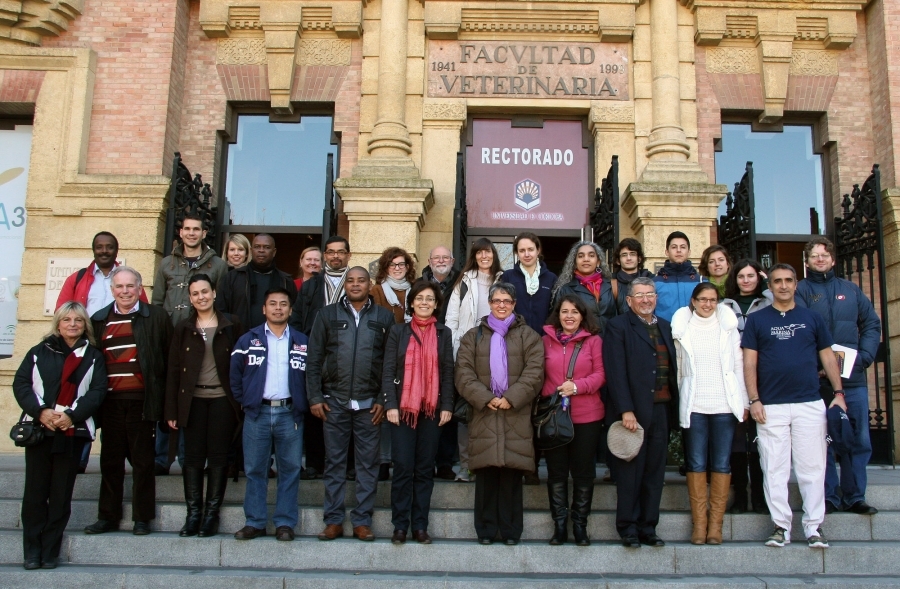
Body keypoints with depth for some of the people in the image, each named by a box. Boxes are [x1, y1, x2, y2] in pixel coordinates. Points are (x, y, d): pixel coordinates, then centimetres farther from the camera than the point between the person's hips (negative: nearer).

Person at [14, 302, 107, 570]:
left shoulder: (93, 357, 8)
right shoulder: (39, 352, 11)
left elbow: (97, 391, -2)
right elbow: (20, 384, 2)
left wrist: (72, 415, -15)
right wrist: (40, 411, -14)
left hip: (72, 432, -1)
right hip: (38, 429, 1)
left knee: (61, 494, 2)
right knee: (35, 491, 2)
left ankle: (50, 551, 10)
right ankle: (32, 551, 11)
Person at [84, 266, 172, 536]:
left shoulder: (156, 317, 2)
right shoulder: (99, 320, 11)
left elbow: (169, 357, 0)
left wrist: (166, 398, -5)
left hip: (141, 400, -3)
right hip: (110, 401, 3)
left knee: (142, 461, 4)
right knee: (110, 460, 10)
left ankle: (142, 518, 13)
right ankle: (108, 516, 21)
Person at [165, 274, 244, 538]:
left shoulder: (231, 325, 4)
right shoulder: (183, 328, 7)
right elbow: (173, 370, 5)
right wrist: (171, 410, 0)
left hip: (223, 399, -1)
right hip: (193, 399, 1)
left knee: (219, 456, 2)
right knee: (193, 456, 2)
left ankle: (211, 514, 9)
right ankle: (193, 514, 9)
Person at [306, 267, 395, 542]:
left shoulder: (384, 317, 6)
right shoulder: (327, 315, 7)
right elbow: (314, 359, 5)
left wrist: (384, 399, -5)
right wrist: (315, 397, -2)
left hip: (369, 403, 0)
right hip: (334, 402, 1)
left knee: (368, 464, 4)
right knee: (334, 463, 5)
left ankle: (362, 521, 12)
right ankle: (333, 521, 13)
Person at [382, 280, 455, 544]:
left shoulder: (443, 334, 9)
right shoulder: (398, 331, 5)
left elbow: (448, 373, 8)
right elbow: (388, 371, 1)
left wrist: (447, 406, 0)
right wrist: (390, 405, -8)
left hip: (432, 410, 1)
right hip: (403, 408, -1)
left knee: (425, 469, 5)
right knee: (403, 468, -2)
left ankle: (420, 525, 12)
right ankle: (400, 525, 7)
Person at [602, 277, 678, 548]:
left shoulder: (665, 327, 16)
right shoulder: (618, 327, -2)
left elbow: (672, 368, 13)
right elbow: (616, 372, -10)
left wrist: (673, 405, 4)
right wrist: (626, 410, -16)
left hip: (661, 411, 5)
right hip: (632, 412, -5)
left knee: (655, 473, 9)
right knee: (630, 473, 2)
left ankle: (648, 528, 19)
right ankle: (628, 529, 12)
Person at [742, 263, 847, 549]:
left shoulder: (812, 318, 10)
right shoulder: (756, 320, 7)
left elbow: (828, 357, 12)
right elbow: (749, 362, 3)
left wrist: (838, 392, 3)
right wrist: (754, 400, -5)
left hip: (810, 404, 1)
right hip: (771, 407, -1)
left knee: (812, 468, 1)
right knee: (775, 470, 2)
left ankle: (814, 526, 9)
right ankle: (781, 526, 9)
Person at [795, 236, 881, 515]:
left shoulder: (851, 290, 14)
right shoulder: (800, 290, 3)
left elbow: (872, 325, 12)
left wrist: (862, 358, -4)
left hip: (853, 378, 3)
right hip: (816, 380, -3)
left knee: (858, 440, 6)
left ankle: (854, 496, 16)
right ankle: (828, 497, 11)